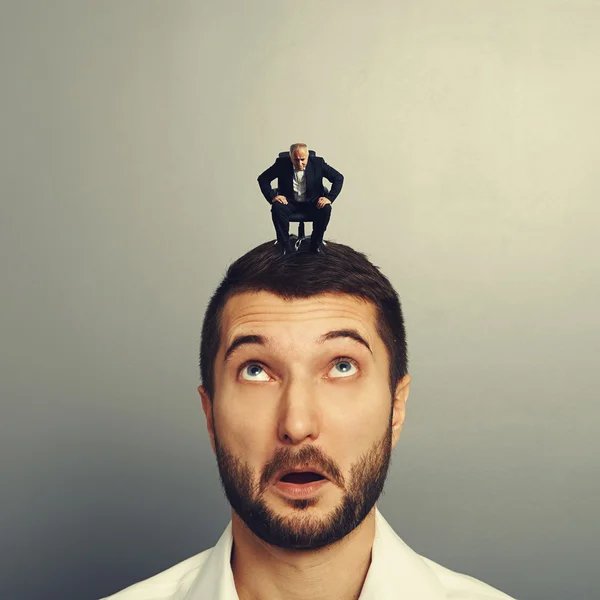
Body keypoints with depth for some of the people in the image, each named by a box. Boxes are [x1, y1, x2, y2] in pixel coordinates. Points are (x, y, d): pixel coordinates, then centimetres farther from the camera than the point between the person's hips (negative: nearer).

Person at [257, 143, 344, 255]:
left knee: (326, 208, -31)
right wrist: (272, 196, -18)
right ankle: (285, 246, -18)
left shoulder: (318, 163, -9)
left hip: (312, 202, 0)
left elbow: (338, 178, -6)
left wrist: (329, 198, -18)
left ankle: (315, 245, -12)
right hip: (289, 202, 0)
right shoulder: (282, 163, -9)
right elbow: (262, 178, -3)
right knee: (277, 207, -32)